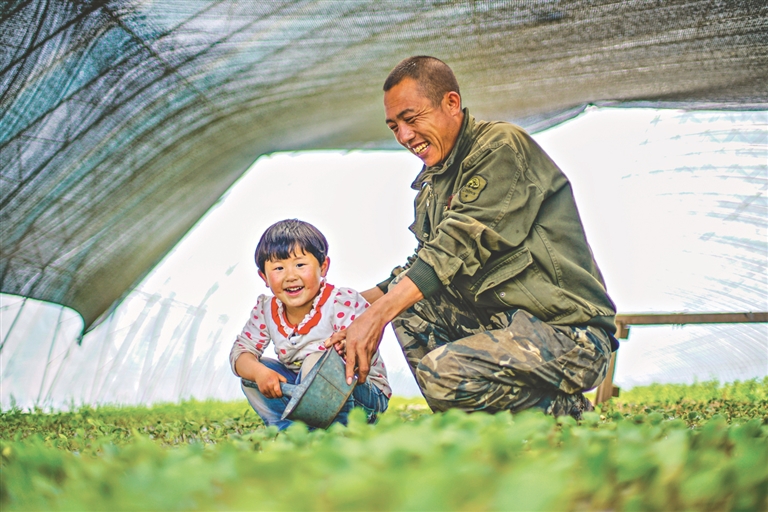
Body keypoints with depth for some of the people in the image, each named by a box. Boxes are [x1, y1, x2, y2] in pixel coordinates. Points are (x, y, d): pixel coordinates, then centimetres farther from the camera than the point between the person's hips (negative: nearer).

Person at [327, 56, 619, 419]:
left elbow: (460, 245, -22)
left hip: (575, 337, -9)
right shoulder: (431, 184, 17)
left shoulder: (502, 146, -11)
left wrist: (377, 315, -27)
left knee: (443, 373, -28)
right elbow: (426, 261, 21)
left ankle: (566, 410, -5)